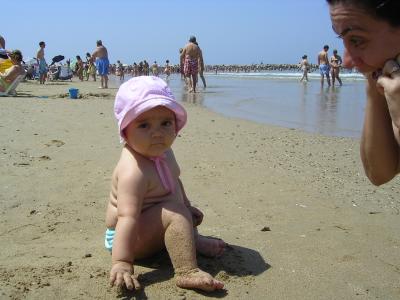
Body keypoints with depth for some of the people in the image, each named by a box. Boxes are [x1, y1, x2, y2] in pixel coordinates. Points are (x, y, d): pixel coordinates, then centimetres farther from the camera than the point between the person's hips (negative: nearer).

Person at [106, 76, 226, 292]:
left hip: (148, 226, 10)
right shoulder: (134, 171, -34)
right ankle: (187, 272, -35)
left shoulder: (162, 153, -3)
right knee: (174, 211, -30)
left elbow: (173, 183, 17)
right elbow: (127, 216, -43)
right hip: (132, 238, -10)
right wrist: (122, 262, -49)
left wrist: (188, 207, 24)